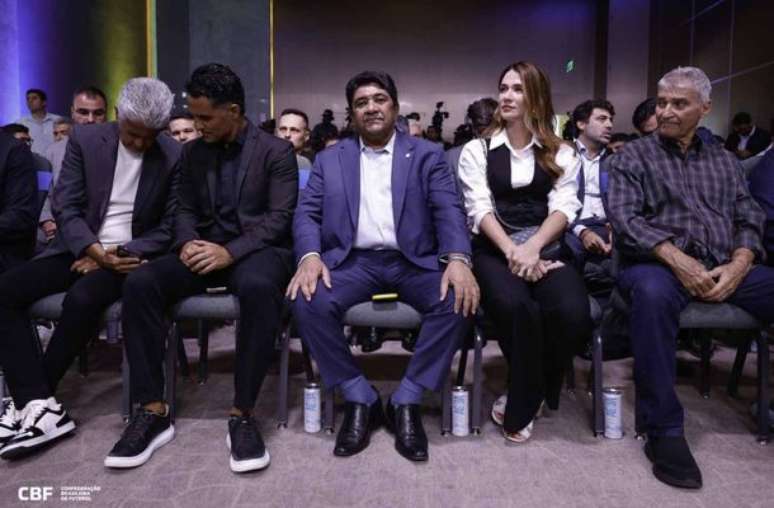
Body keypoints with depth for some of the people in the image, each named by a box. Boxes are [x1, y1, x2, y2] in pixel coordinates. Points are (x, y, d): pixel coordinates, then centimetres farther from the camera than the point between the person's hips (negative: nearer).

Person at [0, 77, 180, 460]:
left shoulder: (174, 157, -5)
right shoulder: (85, 139, 2)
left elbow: (169, 228, -4)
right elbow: (65, 206, -2)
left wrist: (120, 254, -16)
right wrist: (93, 250, -19)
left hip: (128, 255, -3)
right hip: (80, 248, 4)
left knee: (82, 298, -32)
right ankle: (41, 407, -22)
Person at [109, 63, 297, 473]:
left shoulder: (276, 151, -1)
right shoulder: (192, 152, 14)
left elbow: (279, 218, -9)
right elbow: (185, 210, 14)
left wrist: (231, 252, -23)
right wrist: (188, 243, -10)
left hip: (256, 249, -4)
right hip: (204, 249, 5)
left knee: (258, 288, -41)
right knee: (140, 282, -24)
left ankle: (242, 414, -27)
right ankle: (153, 412, -17)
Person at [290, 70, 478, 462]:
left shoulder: (427, 155, 11)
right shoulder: (330, 159, 15)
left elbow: (449, 211, -1)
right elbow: (306, 214, 6)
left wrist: (458, 259, -22)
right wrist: (310, 256, -16)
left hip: (412, 261, 0)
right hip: (353, 261, 1)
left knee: (459, 301, -28)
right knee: (308, 303, -28)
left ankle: (406, 401, -11)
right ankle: (359, 398, -8)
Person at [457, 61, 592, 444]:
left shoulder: (562, 154, 15)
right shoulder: (477, 150, 11)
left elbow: (564, 208, 1)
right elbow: (479, 208, -2)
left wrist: (532, 248, -18)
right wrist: (511, 250, -18)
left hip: (546, 248, 2)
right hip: (495, 249, -1)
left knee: (572, 312, -30)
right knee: (515, 307, -35)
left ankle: (522, 404, -3)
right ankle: (529, 396, -6)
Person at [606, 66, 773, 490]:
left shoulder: (724, 160, 22)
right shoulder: (634, 156, 9)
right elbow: (623, 216, -6)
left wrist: (737, 266, -8)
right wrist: (677, 259, -18)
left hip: (725, 269, 5)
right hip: (657, 263, -4)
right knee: (652, 293, -40)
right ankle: (664, 430, -30)